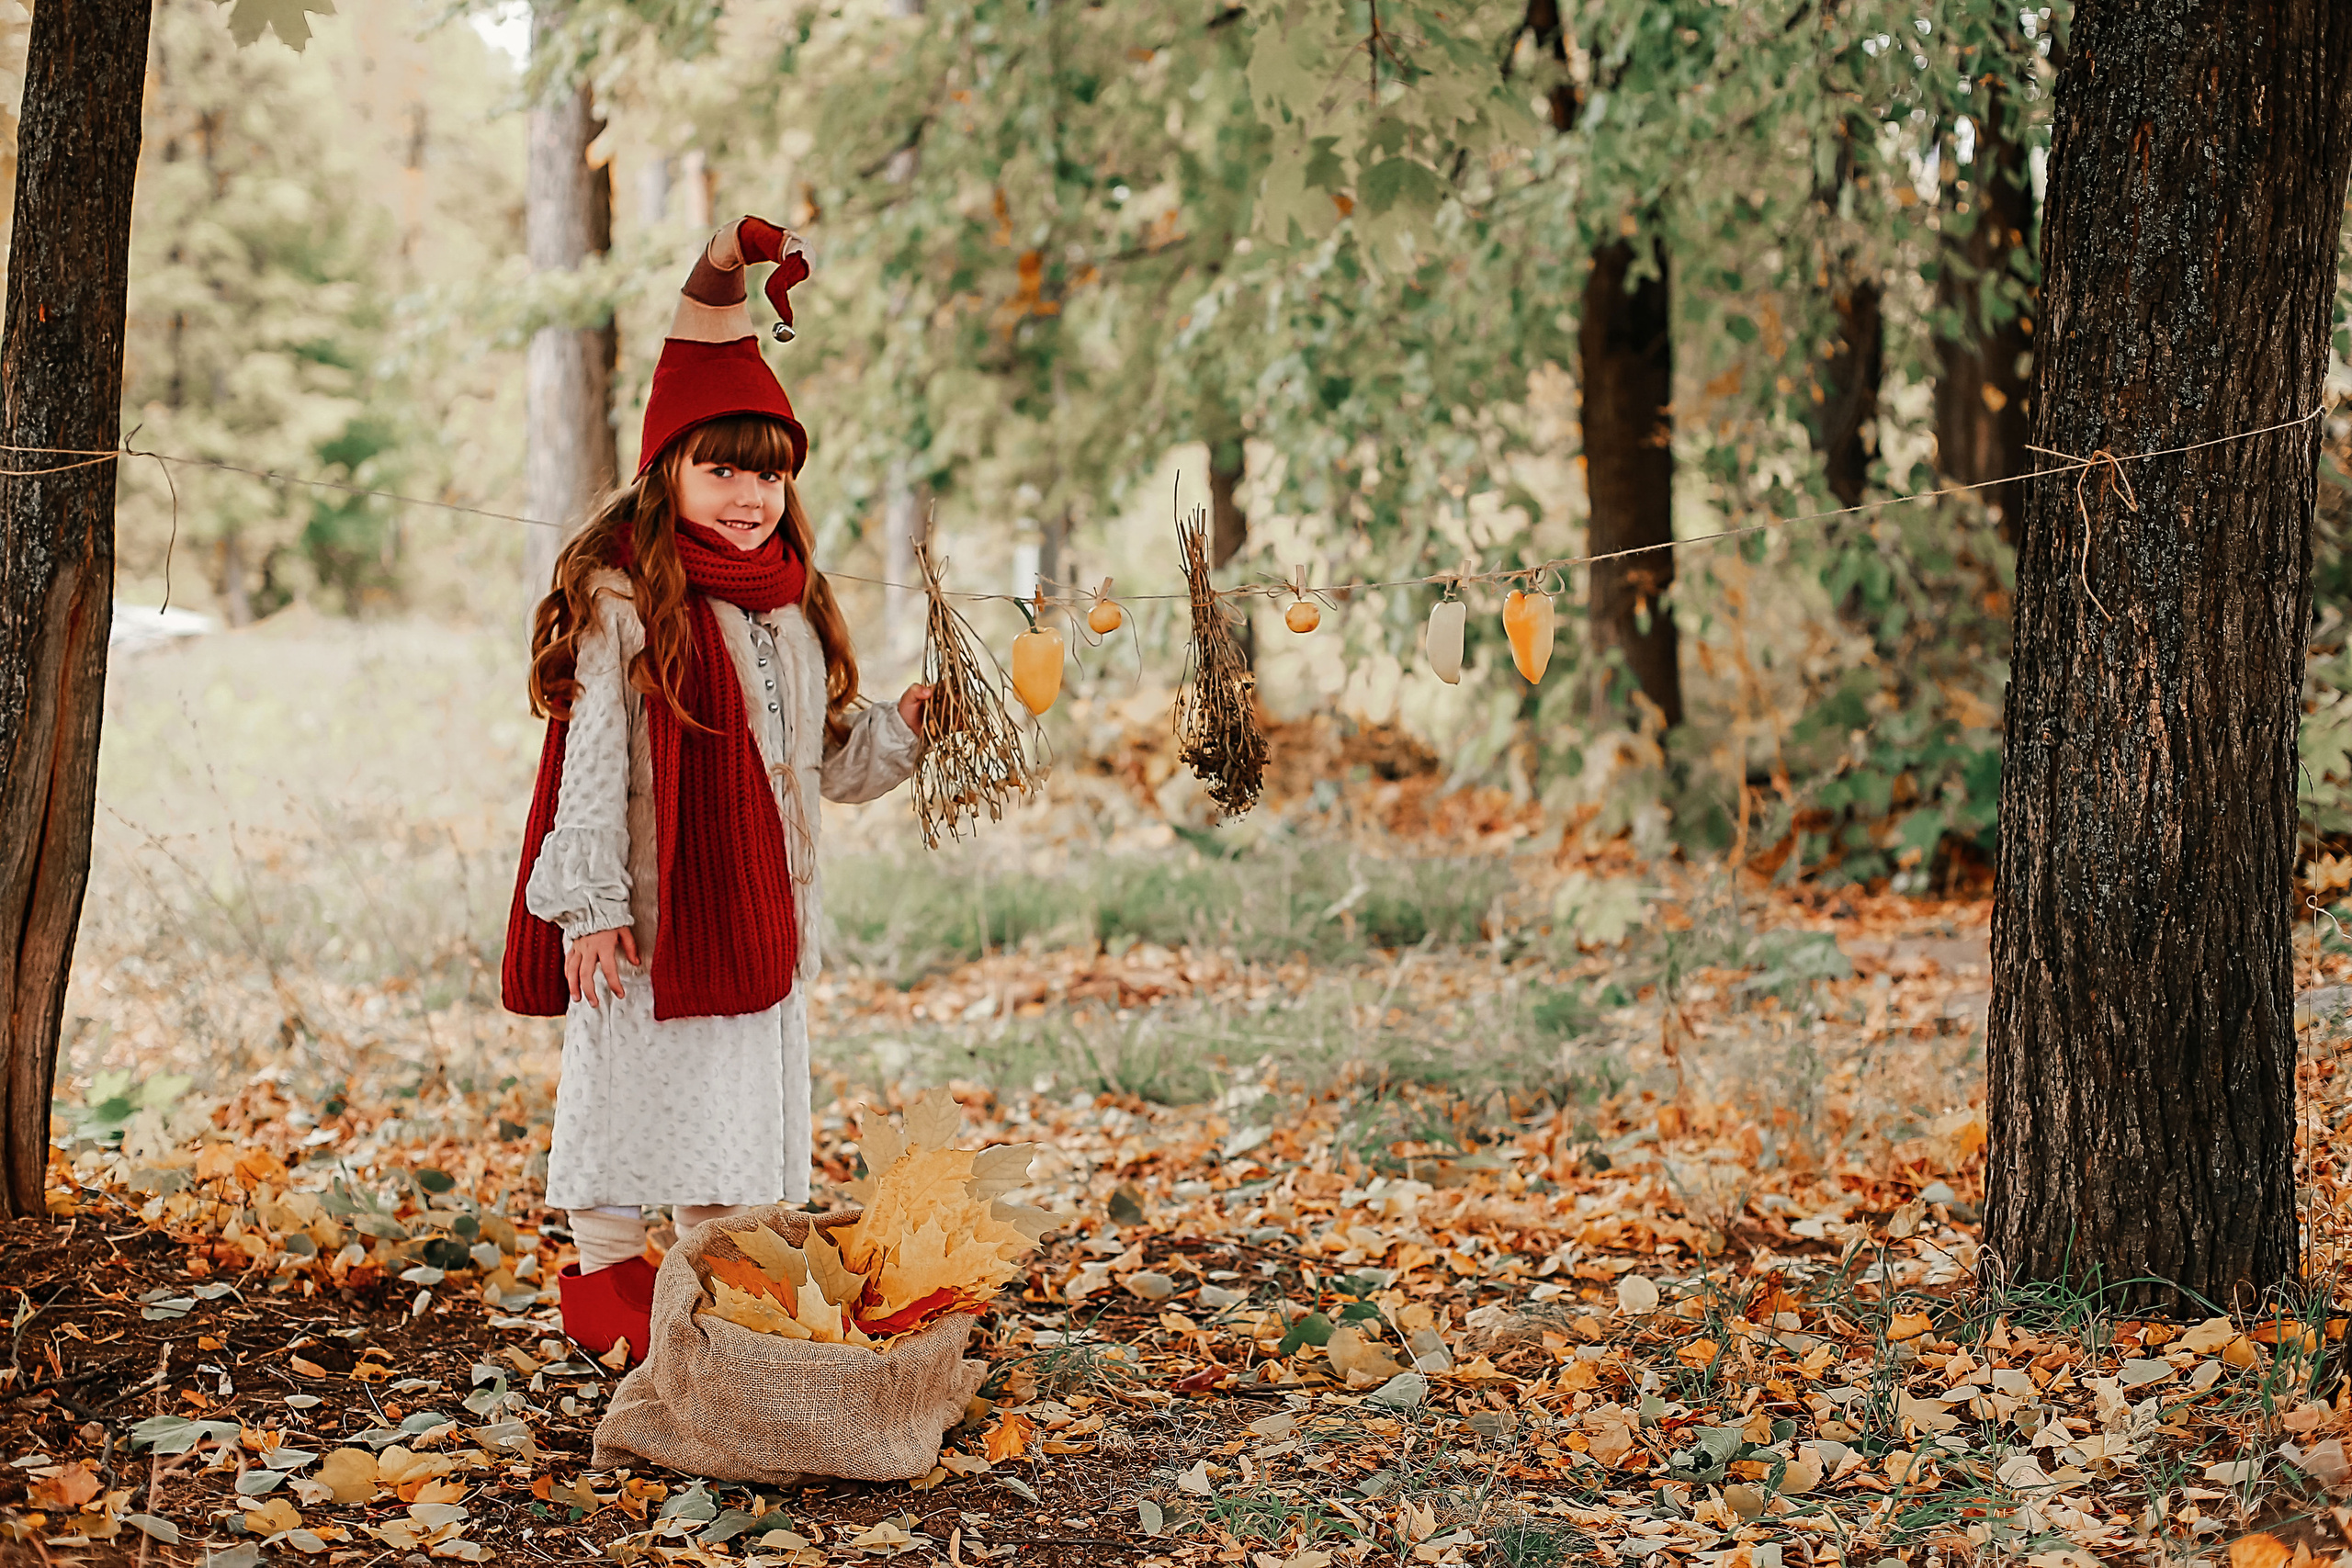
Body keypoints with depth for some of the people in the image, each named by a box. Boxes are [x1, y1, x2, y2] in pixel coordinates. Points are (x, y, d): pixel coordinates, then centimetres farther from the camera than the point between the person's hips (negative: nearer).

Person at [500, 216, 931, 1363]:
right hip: (645, 921, -6)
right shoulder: (622, 597, -10)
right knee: (631, 1097, 2)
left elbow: (830, 760, 17)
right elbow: (591, 755, -12)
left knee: (742, 1109, 12)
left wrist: (907, 725, 0)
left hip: (755, 914, 6)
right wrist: (589, 901, -17)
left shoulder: (795, 606, 11)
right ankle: (607, 1274, 18)